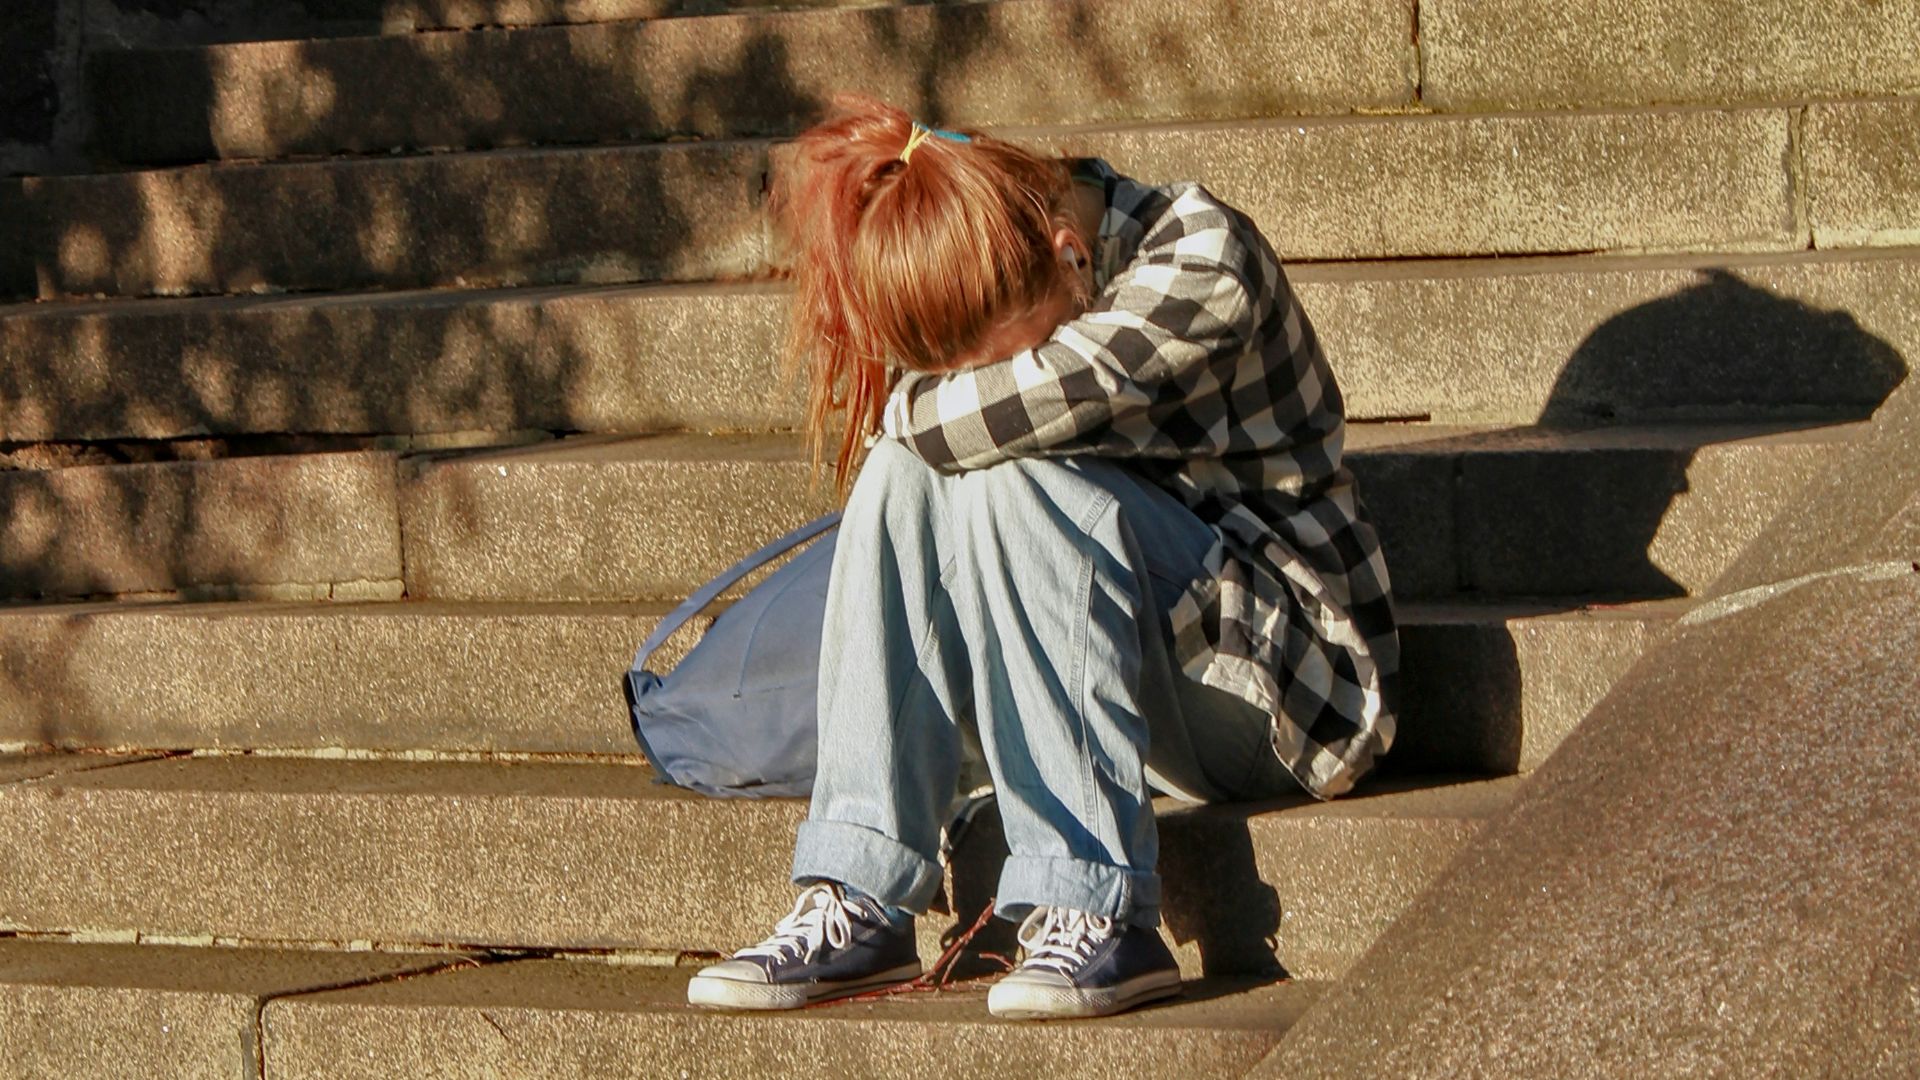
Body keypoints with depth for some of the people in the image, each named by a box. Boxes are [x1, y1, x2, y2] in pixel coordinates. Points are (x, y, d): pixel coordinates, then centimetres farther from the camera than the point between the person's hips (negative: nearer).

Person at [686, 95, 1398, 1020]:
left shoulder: (1203, 260, -19)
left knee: (1007, 480, -28)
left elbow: (1023, 404, -30)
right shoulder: (991, 306, 1)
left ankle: (1094, 909, -32)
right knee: (907, 471, -17)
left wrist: (913, 408, -13)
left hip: (1282, 681, -6)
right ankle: (857, 904, -23)